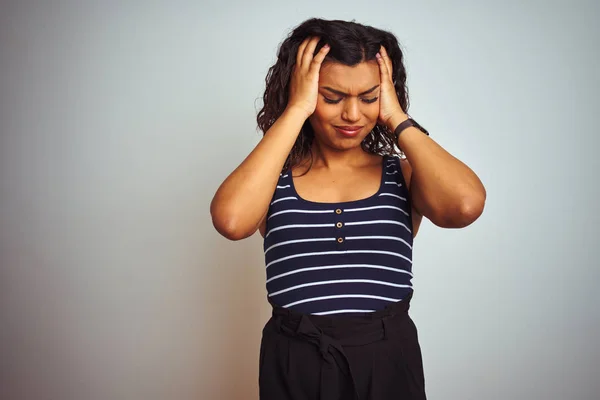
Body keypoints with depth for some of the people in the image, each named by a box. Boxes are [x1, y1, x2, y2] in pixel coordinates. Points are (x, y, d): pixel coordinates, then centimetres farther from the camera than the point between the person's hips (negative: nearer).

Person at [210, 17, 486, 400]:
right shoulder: (274, 177, -2)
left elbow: (466, 206, -22)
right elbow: (231, 221, -25)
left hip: (389, 363, 1)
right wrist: (296, 110, -16)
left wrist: (396, 118, -11)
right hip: (293, 367, 0)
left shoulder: (403, 174, -1)